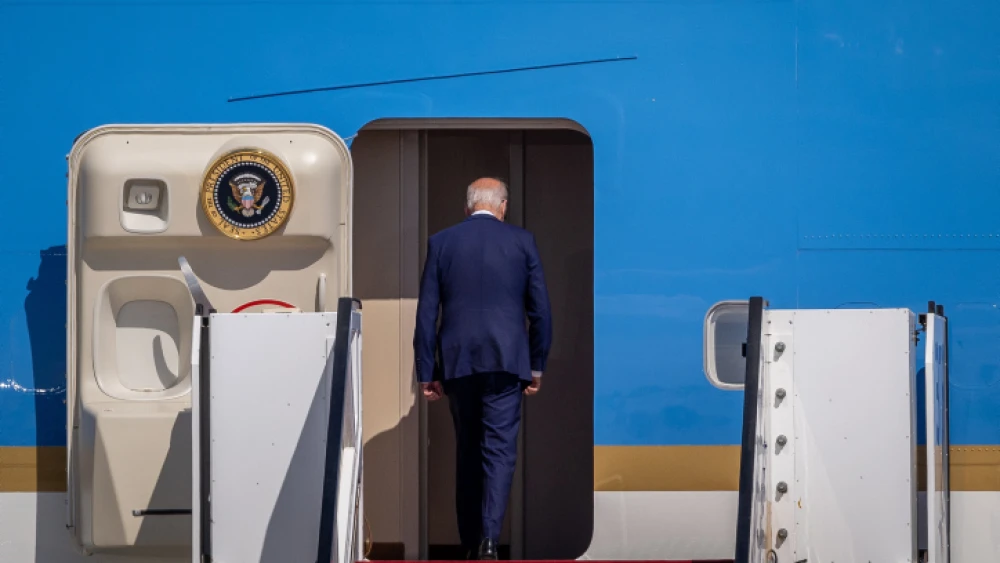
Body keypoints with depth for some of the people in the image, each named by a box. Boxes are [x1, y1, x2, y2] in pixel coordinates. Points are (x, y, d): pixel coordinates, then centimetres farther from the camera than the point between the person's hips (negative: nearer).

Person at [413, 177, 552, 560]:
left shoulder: (441, 242, 6)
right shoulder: (521, 241, 3)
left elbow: (426, 313, 4)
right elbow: (540, 309, 3)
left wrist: (427, 373, 7)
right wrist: (537, 365, 12)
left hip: (457, 361, 2)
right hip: (506, 360, -2)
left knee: (467, 452, 13)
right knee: (499, 450, -3)